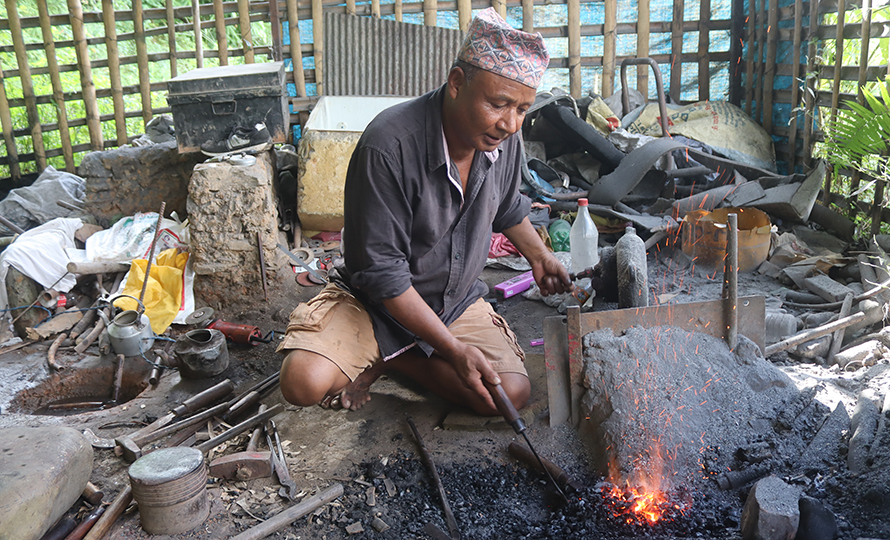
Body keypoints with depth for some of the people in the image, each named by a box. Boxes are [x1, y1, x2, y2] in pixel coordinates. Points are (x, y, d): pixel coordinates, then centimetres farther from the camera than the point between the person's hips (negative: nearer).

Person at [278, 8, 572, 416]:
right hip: (375, 301, -5)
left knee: (512, 393, -15)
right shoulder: (389, 146, -30)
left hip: (457, 301, 6)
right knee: (304, 383, -28)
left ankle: (389, 360, 3)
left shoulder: (505, 138, -9)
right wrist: (453, 348, -26)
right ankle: (371, 351, 6)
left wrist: (539, 256, 18)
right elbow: (382, 273, -26)